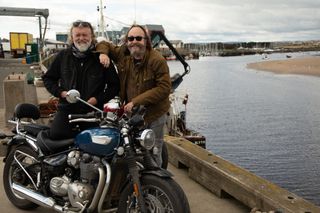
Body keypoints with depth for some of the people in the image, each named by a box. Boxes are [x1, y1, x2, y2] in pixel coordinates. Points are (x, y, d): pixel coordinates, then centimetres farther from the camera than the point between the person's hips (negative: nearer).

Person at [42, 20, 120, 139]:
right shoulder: (63, 56, 8)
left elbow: (114, 85, 3)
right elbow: (48, 78, 17)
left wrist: (98, 99, -10)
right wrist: (60, 92, -1)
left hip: (92, 110, -1)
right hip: (67, 108, 2)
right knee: (55, 135, -19)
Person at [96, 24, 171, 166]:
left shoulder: (157, 60, -15)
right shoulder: (123, 54, 2)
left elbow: (164, 87, -20)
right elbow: (104, 44, 17)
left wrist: (136, 101, -23)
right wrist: (103, 53, -9)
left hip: (154, 114, -4)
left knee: (153, 155, 4)